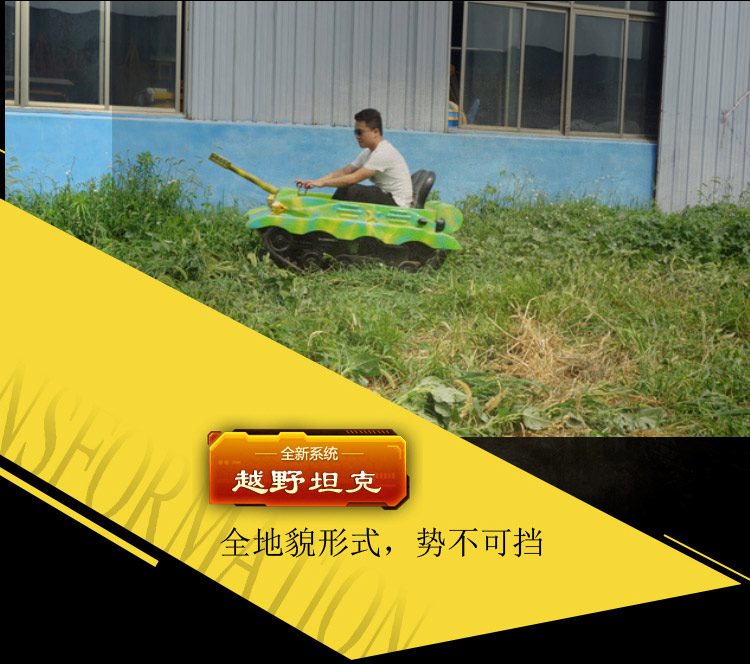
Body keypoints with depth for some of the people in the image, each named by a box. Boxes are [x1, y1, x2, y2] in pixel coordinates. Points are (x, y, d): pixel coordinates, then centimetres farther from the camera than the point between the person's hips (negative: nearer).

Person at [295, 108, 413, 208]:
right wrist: (314, 182, -4)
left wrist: (323, 182, -17)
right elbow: (343, 172, 7)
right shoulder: (368, 153, 13)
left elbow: (354, 178, -22)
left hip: (398, 205, -10)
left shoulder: (383, 153, -19)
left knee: (353, 191, -23)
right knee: (343, 190, 4)